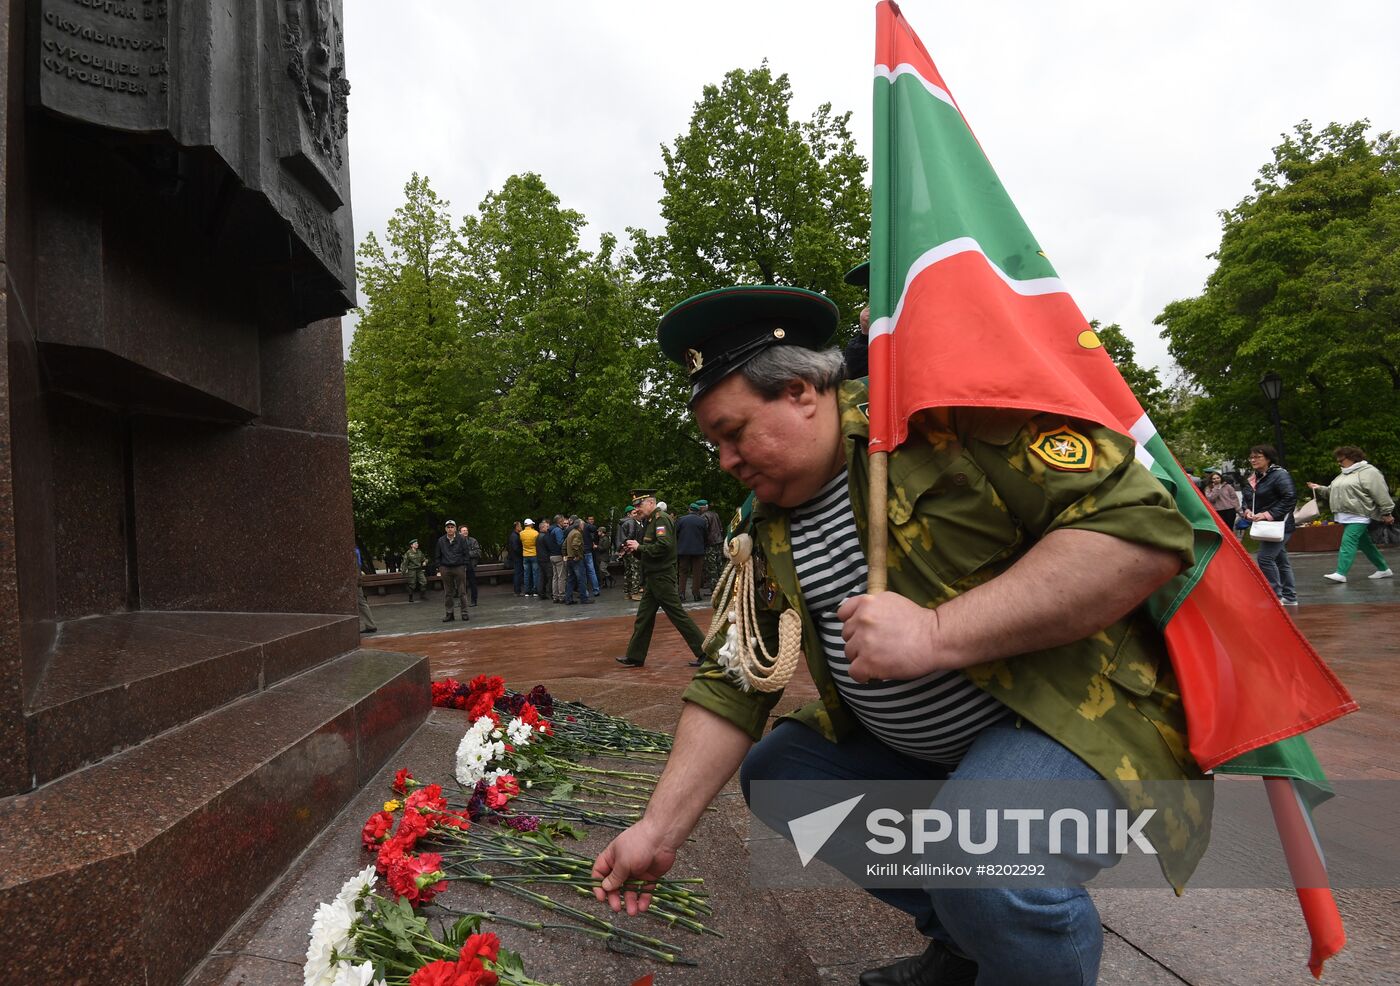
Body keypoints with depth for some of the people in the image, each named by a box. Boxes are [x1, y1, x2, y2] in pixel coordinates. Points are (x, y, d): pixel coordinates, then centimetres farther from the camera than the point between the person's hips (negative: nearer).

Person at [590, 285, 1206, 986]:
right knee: (770, 770, 6)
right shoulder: (764, 531, 3)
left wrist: (938, 634, -31)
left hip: (1082, 715, -8)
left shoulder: (941, 408, -19)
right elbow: (729, 687, 6)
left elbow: (1144, 526, -26)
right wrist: (660, 831, 0)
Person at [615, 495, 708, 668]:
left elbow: (664, 546, -26)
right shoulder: (649, 521, 17)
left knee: (677, 614, -6)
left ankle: (704, 652, -1)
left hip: (662, 577, -10)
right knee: (644, 616, 12)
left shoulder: (661, 519, -14)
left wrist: (639, 547, -16)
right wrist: (635, 548, 4)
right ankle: (635, 656, 20)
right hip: (653, 577, 10)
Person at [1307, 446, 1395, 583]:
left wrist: (1386, 513, -11)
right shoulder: (1343, 474, 18)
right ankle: (1384, 569, 27)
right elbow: (1331, 492, 25)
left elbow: (1381, 494, -11)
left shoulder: (1368, 472, -9)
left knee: (1348, 542, -15)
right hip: (1346, 516, 9)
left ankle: (1341, 573, -19)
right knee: (1364, 543, 15)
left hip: (1358, 516, -9)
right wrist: (1319, 489, 8)